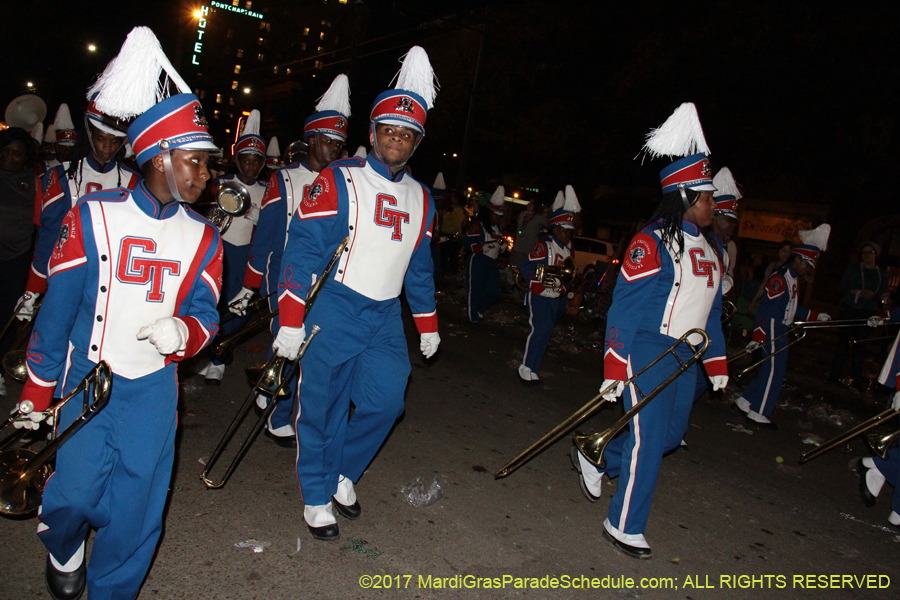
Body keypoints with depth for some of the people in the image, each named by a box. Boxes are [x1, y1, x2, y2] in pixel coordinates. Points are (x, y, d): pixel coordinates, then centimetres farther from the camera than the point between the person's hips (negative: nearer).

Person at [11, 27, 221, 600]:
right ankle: (63, 547, 38)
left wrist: (182, 331, -24)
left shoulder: (201, 237, 3)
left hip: (154, 386, 2)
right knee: (76, 491, 1)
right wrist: (36, 395, 1)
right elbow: (56, 310, -2)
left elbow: (206, 315, 1)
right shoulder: (93, 216, -5)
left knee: (137, 509, 3)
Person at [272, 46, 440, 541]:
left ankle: (342, 472, 27)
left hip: (385, 317, 5)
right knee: (323, 406, 3)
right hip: (333, 311, -5)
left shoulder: (420, 199, 12)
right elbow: (302, 250, -12)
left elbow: (419, 267, 21)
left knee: (386, 402, 2)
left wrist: (428, 325, 21)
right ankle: (317, 496, 23)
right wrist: (290, 320, -17)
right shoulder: (338, 182, -7)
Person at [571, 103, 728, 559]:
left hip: (685, 357, 9)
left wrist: (717, 363, 19)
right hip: (648, 351, -8)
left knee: (671, 434, 15)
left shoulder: (709, 248, 13)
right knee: (649, 439, -6)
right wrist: (614, 369, -18)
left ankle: (596, 461, 36)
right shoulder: (652, 242, -13)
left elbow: (711, 310, 20)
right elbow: (623, 308, -15)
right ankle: (624, 527, 11)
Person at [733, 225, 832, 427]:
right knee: (775, 369, -8)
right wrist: (758, 335, -25)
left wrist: (815, 316, 20)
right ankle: (758, 413, -2)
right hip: (771, 329, -10)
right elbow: (768, 309, -21)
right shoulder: (780, 278, -15)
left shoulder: (793, 279, 17)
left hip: (780, 330, 10)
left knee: (771, 368, 12)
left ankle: (745, 401, 20)